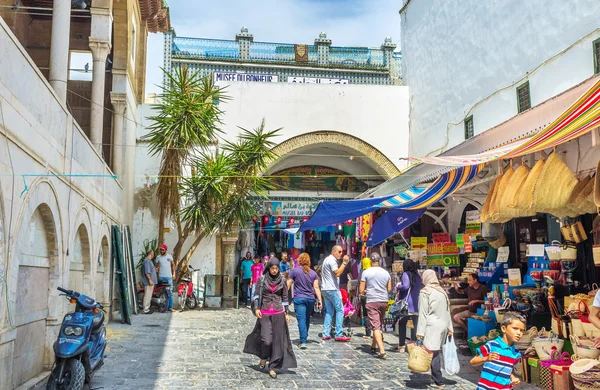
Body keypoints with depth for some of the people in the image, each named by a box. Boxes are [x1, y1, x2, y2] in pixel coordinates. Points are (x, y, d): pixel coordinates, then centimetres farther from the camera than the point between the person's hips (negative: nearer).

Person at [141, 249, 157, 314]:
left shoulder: (149, 261, 18)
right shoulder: (147, 261, -15)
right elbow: (147, 272, -21)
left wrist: (155, 270, 42)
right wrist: (150, 280, -23)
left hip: (150, 282, 11)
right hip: (148, 282, -11)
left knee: (149, 296, 13)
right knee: (147, 296, -9)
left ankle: (147, 309, 19)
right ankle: (145, 310, -7)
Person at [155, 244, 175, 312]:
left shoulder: (169, 256, 5)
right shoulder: (158, 257, 2)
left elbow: (173, 265, 11)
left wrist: (174, 273, 4)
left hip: (169, 276, 1)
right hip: (161, 277, -1)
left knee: (170, 292, 1)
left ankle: (170, 307, 6)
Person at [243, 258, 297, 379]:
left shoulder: (282, 280, 4)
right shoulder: (262, 279, 0)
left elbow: (285, 297, 9)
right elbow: (256, 294, 3)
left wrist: (287, 312, 7)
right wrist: (256, 308, -9)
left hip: (278, 313, 2)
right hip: (264, 313, -1)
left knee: (277, 340, 1)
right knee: (266, 339, -10)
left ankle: (273, 367, 13)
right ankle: (264, 357, 22)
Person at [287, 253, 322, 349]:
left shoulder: (294, 270, -4)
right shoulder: (313, 273, 6)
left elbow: (288, 285, -3)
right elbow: (316, 288, 1)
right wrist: (320, 300, 2)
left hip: (299, 298, -4)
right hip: (311, 299, 4)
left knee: (301, 319, -7)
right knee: (307, 319, 19)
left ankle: (303, 341, -15)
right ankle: (305, 337, 34)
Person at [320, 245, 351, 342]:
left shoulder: (327, 259, 19)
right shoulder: (332, 260, -13)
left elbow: (322, 274, 24)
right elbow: (337, 273, -24)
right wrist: (344, 263, -23)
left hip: (325, 289, 10)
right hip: (332, 289, -10)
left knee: (329, 312, 11)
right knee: (339, 310, -5)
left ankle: (326, 334, 8)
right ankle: (339, 335, -6)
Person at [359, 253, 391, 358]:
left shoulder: (366, 272, -5)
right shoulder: (386, 273, 6)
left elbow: (361, 290, -5)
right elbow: (389, 289, 8)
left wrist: (365, 292, 16)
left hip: (372, 302, -4)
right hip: (384, 301, 4)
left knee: (376, 327, -6)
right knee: (379, 325, 18)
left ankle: (382, 351, -16)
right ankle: (373, 346, 30)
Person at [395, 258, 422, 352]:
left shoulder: (406, 274, -6)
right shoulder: (417, 276, 14)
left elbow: (406, 286, -20)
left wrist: (398, 286, -1)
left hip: (407, 303, -5)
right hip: (417, 304, 6)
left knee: (402, 324, 6)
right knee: (417, 325, 4)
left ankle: (401, 346, 9)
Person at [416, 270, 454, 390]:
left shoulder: (425, 292, -8)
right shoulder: (442, 291, 12)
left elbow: (423, 313, -10)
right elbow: (447, 311, 15)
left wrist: (420, 331, -9)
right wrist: (450, 328, 20)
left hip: (432, 326, -7)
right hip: (443, 326, 7)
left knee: (433, 354, -3)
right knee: (436, 353, 13)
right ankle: (437, 379, 17)